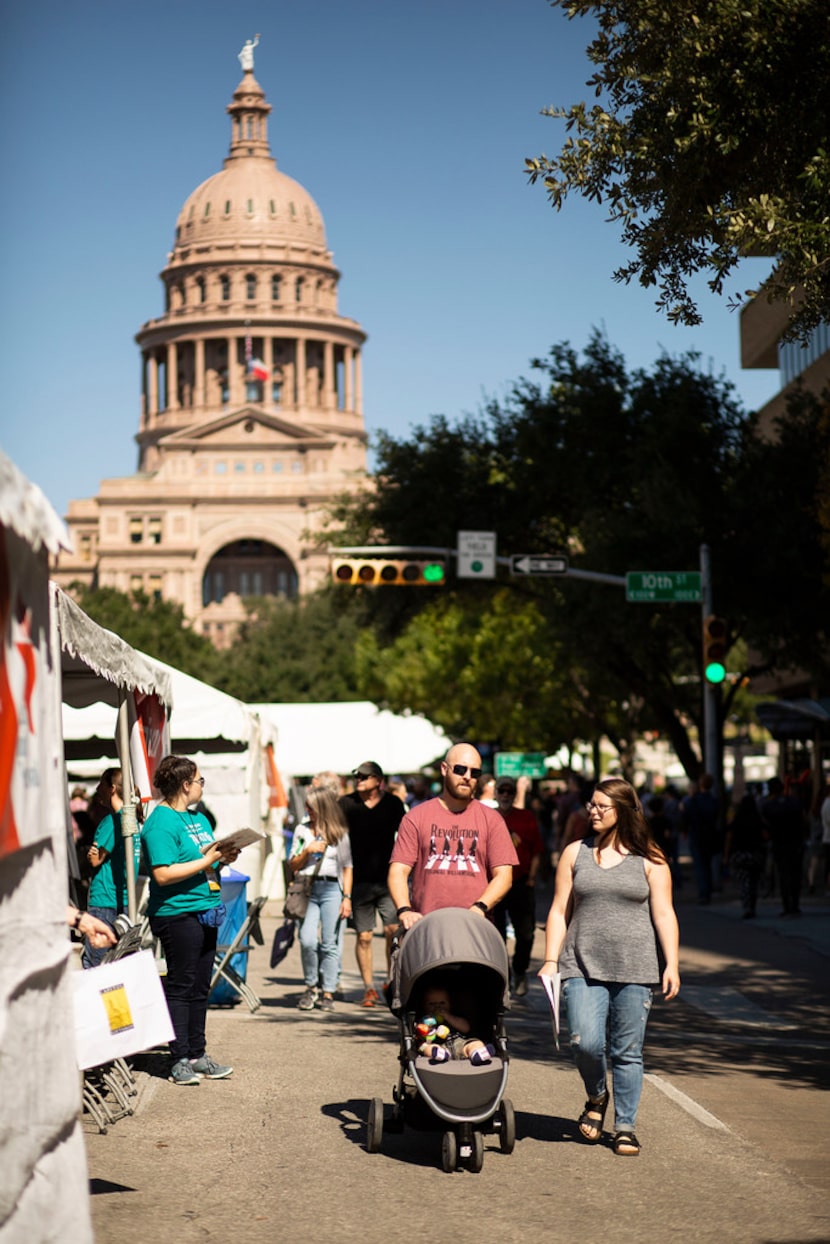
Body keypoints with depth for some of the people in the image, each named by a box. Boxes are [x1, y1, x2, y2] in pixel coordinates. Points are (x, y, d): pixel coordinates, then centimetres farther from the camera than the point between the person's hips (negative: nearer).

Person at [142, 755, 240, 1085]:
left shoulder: (197, 817, 15)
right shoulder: (161, 823, -14)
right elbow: (164, 874, -22)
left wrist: (224, 857, 4)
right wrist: (206, 861, -20)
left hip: (205, 912, 9)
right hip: (177, 913, -9)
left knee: (200, 987, 12)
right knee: (180, 987, -3)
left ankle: (198, 1054, 20)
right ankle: (180, 1060, 2)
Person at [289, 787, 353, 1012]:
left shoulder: (339, 833, 8)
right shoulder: (302, 831, 13)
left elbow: (347, 867, 8)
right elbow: (293, 866, 14)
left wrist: (347, 897, 0)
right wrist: (307, 851, -4)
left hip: (331, 889, -1)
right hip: (308, 889, 1)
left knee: (329, 943, -2)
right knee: (307, 941, -13)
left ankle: (328, 992, 5)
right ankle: (311, 987, 6)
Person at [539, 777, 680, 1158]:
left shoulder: (649, 859, 4)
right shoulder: (575, 853, 9)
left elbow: (663, 914, 2)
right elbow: (559, 911, 9)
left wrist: (672, 965, -6)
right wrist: (551, 961, 1)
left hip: (634, 970, -1)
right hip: (583, 968, 1)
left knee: (627, 1052, 2)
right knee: (585, 1043, -14)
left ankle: (625, 1126, 15)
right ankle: (596, 1098, 16)